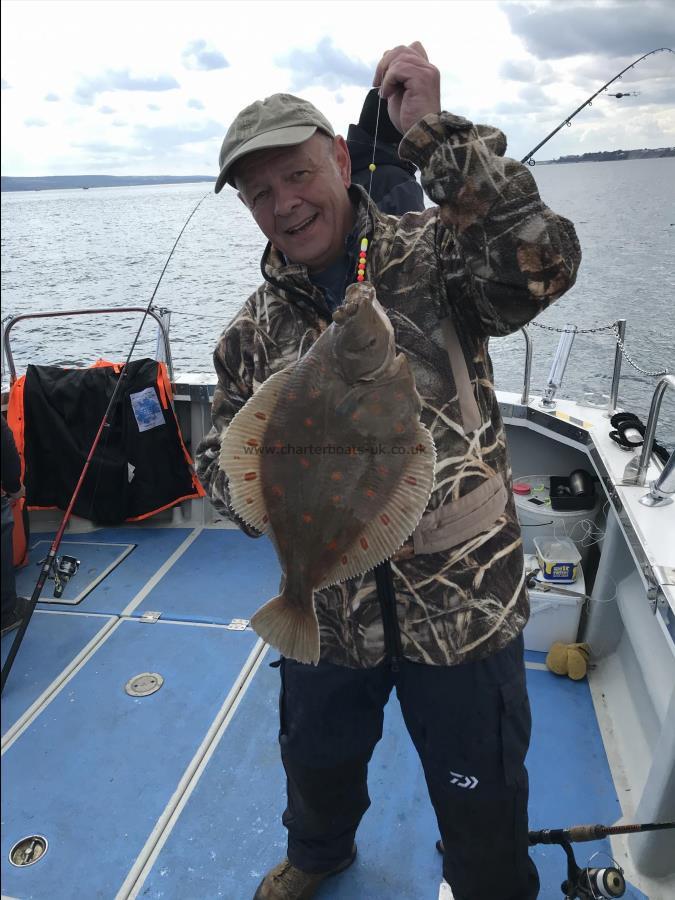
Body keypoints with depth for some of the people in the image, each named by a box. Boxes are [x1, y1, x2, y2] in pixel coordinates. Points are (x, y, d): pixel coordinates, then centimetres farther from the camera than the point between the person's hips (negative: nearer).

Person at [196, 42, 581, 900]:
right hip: (329, 610, 4)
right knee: (317, 762, 30)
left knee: (482, 807, 18)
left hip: (466, 604, -3)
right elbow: (220, 459, 5)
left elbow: (541, 262, -30)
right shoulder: (255, 331, 0)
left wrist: (433, 133, -31)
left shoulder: (433, 254, -10)